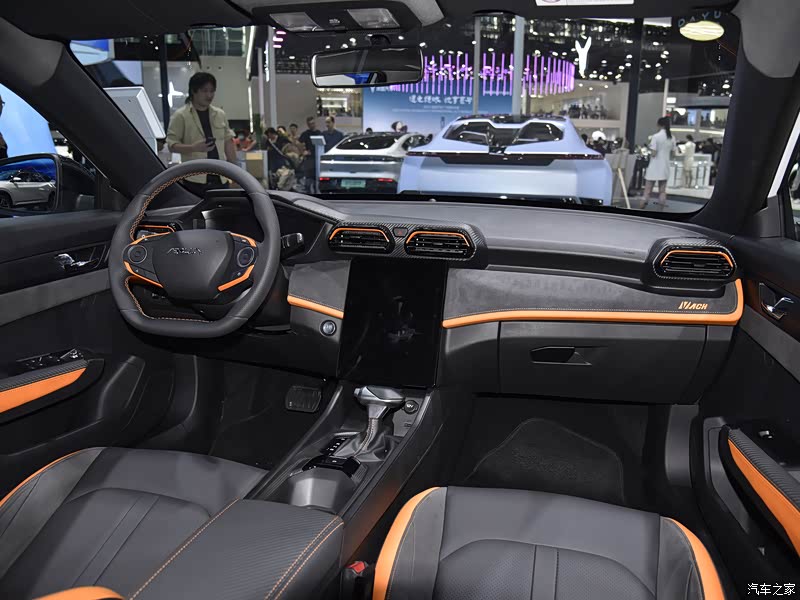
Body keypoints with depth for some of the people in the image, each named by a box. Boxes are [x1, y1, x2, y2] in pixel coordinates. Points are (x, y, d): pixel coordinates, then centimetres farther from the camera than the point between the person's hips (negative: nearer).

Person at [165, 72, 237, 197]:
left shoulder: (220, 114, 13)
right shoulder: (181, 115, -3)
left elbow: (228, 142, 17)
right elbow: (171, 144, -7)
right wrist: (194, 147, -24)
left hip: (220, 178, 5)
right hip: (195, 179, -5)